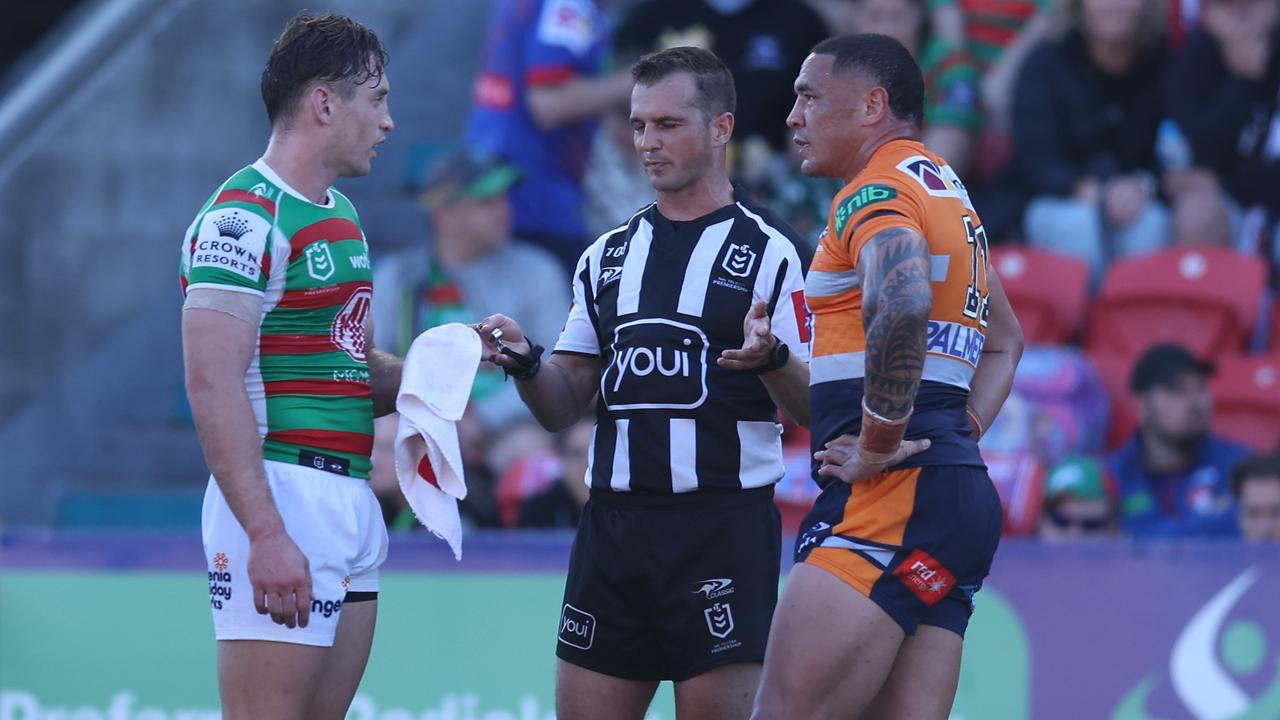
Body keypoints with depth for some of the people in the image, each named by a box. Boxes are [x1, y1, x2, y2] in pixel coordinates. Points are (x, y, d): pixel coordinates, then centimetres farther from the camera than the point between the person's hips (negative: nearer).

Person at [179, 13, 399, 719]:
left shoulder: (339, 216, 19)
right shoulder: (245, 216, -11)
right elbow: (213, 384, -19)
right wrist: (266, 534, -26)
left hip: (352, 497, 9)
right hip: (285, 495, -9)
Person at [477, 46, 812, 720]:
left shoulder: (767, 251, -1)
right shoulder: (606, 257, 15)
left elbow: (808, 408, -4)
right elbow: (563, 407, 15)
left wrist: (771, 357, -25)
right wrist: (525, 363, -5)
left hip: (722, 529, -5)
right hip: (615, 524, 5)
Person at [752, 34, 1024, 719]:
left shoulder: (878, 188, -7)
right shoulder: (947, 192, 24)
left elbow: (903, 304, -29)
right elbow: (1005, 342, 36)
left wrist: (880, 444, -20)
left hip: (892, 490, -10)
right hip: (958, 492, 10)